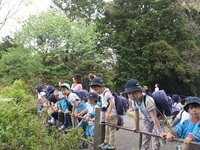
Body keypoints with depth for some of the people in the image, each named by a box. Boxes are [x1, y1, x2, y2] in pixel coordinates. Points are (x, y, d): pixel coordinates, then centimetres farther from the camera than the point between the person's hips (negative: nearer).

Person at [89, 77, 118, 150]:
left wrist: (108, 113, -37)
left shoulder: (107, 93, -20)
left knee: (111, 130, -2)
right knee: (107, 129, 19)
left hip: (112, 115, -10)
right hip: (107, 115, 10)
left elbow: (112, 103, -32)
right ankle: (106, 142, 30)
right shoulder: (102, 94, 10)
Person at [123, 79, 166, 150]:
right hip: (147, 121, 7)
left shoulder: (148, 100, -38)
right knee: (145, 139, 16)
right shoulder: (134, 101, -15)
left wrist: (160, 132, -39)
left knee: (155, 140, -11)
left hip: (157, 121, -7)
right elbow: (136, 115, -1)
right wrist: (136, 128, 10)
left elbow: (154, 118, -39)